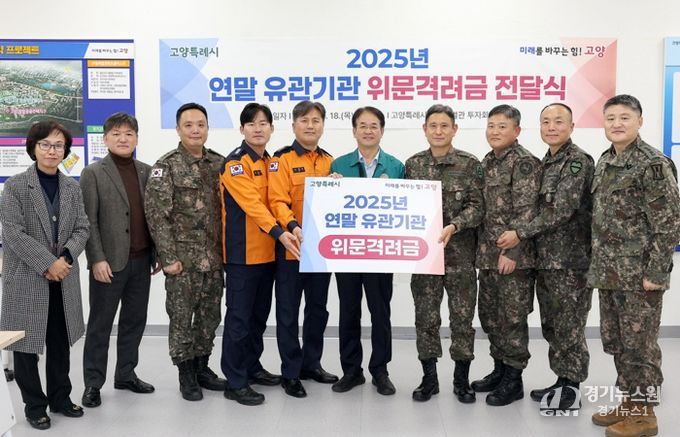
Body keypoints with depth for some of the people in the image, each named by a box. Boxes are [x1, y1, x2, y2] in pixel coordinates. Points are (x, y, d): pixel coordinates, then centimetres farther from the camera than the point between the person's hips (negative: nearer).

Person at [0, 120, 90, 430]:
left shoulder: (72, 188, 8)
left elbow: (82, 229, 5)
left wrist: (65, 258, -13)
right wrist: (48, 264, -19)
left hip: (64, 277, 4)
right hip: (26, 277, -4)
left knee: (61, 342, 13)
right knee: (26, 344, 5)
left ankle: (60, 397, 28)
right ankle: (34, 405, 20)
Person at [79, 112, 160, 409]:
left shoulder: (146, 171, 9)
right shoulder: (93, 173, -3)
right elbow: (88, 221, -8)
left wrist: (156, 253, 7)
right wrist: (97, 259, -15)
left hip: (140, 261, 5)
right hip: (110, 262, -4)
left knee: (135, 321, 12)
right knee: (100, 324, 5)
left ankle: (126, 375, 27)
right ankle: (93, 383, 15)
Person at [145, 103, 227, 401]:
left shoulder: (219, 163, 7)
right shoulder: (167, 166, -6)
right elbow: (156, 214, -10)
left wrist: (226, 248, 6)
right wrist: (168, 257, -14)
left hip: (214, 258, 5)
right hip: (183, 259, -4)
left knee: (210, 316, 13)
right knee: (181, 317, 5)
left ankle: (202, 367, 29)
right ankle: (186, 374, 19)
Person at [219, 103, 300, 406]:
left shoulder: (270, 163, 13)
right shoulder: (235, 163, -11)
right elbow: (251, 203, -23)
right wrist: (279, 233, -33)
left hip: (267, 252, 8)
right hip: (243, 253, -8)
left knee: (260, 315, 15)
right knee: (239, 316, -3)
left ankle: (252, 367, 29)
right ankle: (235, 383, 4)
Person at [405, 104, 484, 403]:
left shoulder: (469, 164, -1)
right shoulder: (413, 164, 6)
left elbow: (477, 206, -5)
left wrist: (454, 226, -21)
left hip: (459, 252, -2)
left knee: (462, 317, 5)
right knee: (426, 317, 8)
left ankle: (462, 379, 21)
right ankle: (429, 378, 23)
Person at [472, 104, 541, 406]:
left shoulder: (524, 162, -10)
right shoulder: (487, 162, 14)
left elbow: (525, 211, -16)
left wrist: (512, 251, -20)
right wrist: (481, 249, 15)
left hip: (513, 255, -8)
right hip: (488, 254, 8)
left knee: (512, 317, 1)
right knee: (489, 314, 15)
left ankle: (513, 380, 13)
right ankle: (499, 369, 30)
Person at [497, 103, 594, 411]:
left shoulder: (578, 161, -11)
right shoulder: (546, 162, 14)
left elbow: (563, 209, -19)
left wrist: (521, 233, -16)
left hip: (570, 259, -8)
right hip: (546, 258, 8)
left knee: (569, 326, 0)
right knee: (552, 325, 14)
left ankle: (571, 391, 12)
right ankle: (562, 381, 27)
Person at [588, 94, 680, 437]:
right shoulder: (604, 162, 12)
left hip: (639, 274, -8)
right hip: (608, 271, 8)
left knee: (639, 344, 2)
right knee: (616, 342, 15)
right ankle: (629, 403, 30)